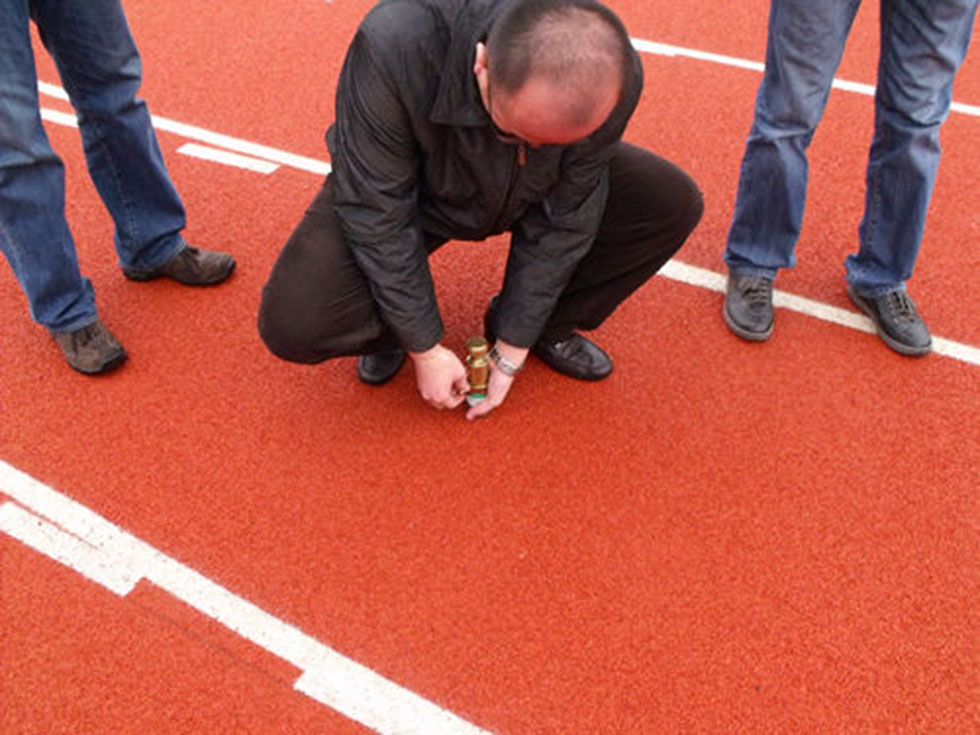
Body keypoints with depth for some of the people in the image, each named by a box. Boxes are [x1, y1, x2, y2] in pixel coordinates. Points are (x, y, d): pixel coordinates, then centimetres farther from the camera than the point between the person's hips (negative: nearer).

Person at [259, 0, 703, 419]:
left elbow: (562, 223, -18)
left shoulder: (610, 78, -29)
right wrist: (426, 349, -21)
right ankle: (395, 327, 10)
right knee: (293, 323, -26)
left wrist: (509, 352, -13)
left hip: (524, 198, 3)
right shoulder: (393, 47, -39)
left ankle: (546, 326, 6)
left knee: (674, 205, -14)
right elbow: (378, 215, -29)